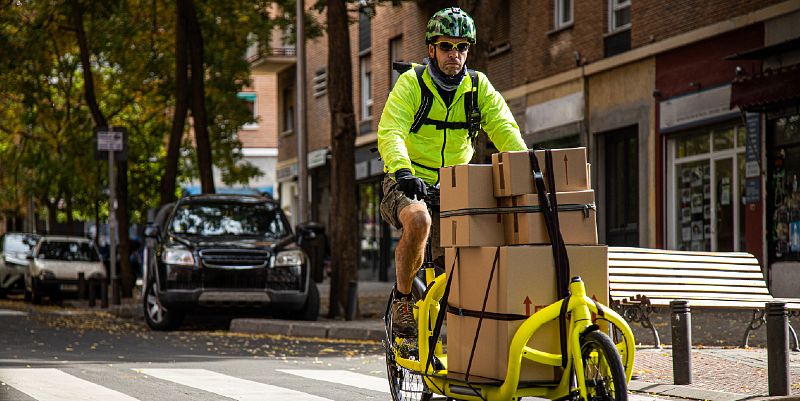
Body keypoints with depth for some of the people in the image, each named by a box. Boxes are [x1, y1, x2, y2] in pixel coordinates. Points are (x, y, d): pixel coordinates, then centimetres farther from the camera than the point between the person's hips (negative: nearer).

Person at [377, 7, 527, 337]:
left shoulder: (478, 86, 1)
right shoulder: (411, 83, -10)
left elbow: (505, 130, -9)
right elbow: (390, 133, -22)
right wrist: (404, 172, -41)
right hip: (409, 185, -3)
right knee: (419, 220, -35)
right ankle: (402, 299, -15)